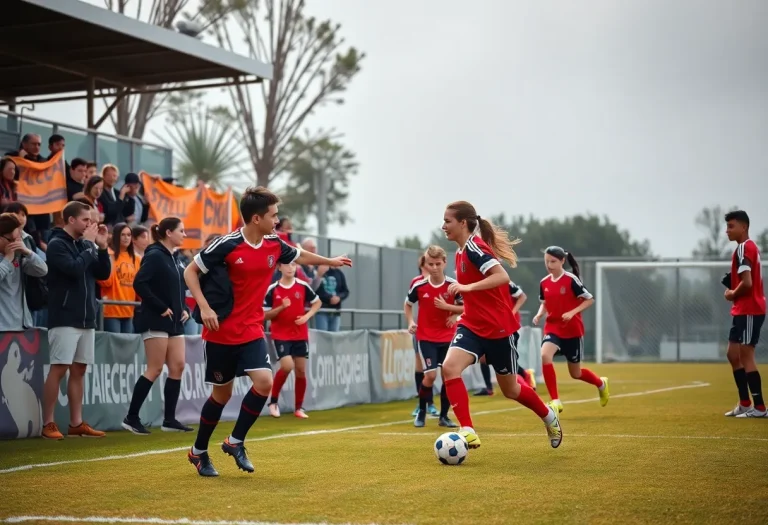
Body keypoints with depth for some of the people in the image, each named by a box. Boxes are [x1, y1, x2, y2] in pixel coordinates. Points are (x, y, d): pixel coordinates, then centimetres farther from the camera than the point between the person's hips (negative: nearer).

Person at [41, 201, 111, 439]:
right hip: (65, 319, -7)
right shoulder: (57, 244, -8)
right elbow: (74, 268, -22)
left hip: (86, 319, 7)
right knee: (59, 369, -7)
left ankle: (76, 423, 13)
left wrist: (102, 246, -1)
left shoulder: (85, 244, 11)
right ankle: (48, 424, -2)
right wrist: (90, 245, -12)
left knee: (79, 370, 8)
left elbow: (103, 274, 11)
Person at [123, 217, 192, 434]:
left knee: (177, 367, 4)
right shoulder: (155, 256, -11)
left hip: (174, 322, 9)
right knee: (155, 369, -7)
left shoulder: (173, 258, 15)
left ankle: (169, 420, 10)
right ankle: (131, 417, 1)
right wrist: (161, 308, -20)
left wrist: (184, 309, 8)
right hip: (156, 321, -9)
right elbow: (139, 284, -21)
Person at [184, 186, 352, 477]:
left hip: (252, 330, 4)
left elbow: (300, 256, 22)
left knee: (264, 382, -15)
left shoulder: (274, 244, 0)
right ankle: (198, 451, 27)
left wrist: (331, 261, 35)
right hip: (221, 332, -4)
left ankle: (235, 442, 5)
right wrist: (204, 307, -20)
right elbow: (190, 271, -9)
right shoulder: (227, 245, -17)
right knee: (222, 393, 5)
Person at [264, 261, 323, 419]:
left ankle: (299, 407, 17)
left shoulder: (303, 286, -3)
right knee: (287, 366, -19)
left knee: (301, 370, 4)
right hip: (280, 335, -3)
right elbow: (265, 315, -5)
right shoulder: (272, 289, -8)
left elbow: (317, 302, 11)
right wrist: (281, 307, -20)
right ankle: (273, 401, 1)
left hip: (300, 334, 3)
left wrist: (307, 316, -6)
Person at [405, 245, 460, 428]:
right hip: (426, 337, -1)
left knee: (448, 375, 0)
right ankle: (421, 411, 10)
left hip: (447, 337, 1)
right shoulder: (419, 286, -7)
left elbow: (466, 307, -1)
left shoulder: (453, 285, -9)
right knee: (430, 375, -12)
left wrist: (448, 307, -16)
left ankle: (444, 416, 15)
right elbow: (408, 304, 11)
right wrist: (410, 322, -3)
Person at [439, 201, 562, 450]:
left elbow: (502, 276, -30)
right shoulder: (462, 251, 10)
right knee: (449, 368, -18)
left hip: (498, 328, -7)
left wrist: (467, 288, -34)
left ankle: (549, 416, 38)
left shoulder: (474, 247, -18)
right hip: (472, 326, 7)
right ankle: (467, 431, -17)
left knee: (510, 390, 10)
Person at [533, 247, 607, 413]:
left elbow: (590, 299, -8)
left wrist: (572, 312, -21)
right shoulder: (544, 283, 1)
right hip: (552, 328, 3)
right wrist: (539, 314, -4)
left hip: (572, 330, -3)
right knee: (545, 355, -28)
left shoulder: (571, 280, -13)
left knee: (575, 373, 9)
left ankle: (601, 384, 44)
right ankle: (555, 401, -22)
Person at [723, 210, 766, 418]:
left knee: (745, 356, -8)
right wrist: (732, 283, 7)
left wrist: (732, 294, -7)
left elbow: (747, 283, -24)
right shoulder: (749, 247, 17)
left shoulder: (744, 248, -15)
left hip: (749, 311, -10)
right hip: (744, 311, 10)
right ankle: (745, 404, 15)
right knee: (733, 355, 12)